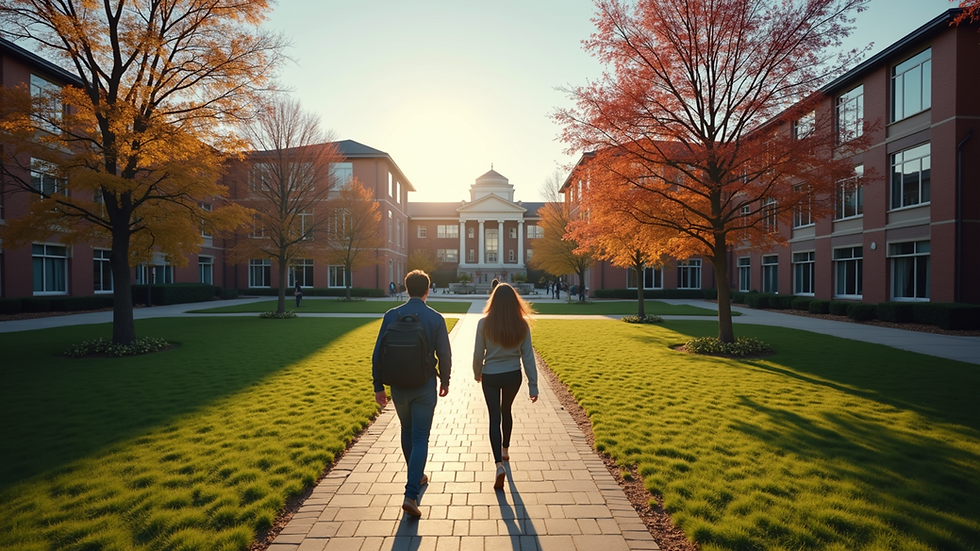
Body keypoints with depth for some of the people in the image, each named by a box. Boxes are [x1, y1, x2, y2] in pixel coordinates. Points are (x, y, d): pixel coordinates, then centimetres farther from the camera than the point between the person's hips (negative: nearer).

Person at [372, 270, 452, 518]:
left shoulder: (392, 315, -5)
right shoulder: (435, 318, -9)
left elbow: (378, 353, -4)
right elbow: (444, 354, -5)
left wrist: (378, 386, 5)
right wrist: (445, 380, 11)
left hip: (398, 385, 3)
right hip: (424, 386, -2)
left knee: (407, 431, 23)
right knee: (420, 438, 6)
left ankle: (417, 476, 41)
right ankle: (411, 495, -1)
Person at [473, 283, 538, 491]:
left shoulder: (484, 324, -16)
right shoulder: (522, 325, -11)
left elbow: (478, 354, -8)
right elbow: (528, 356, -8)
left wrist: (477, 373, 11)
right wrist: (533, 384, -2)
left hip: (490, 376, -2)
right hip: (513, 376, 2)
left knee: (495, 417, 7)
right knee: (506, 411, 25)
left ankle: (499, 464, -5)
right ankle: (505, 449, 43)